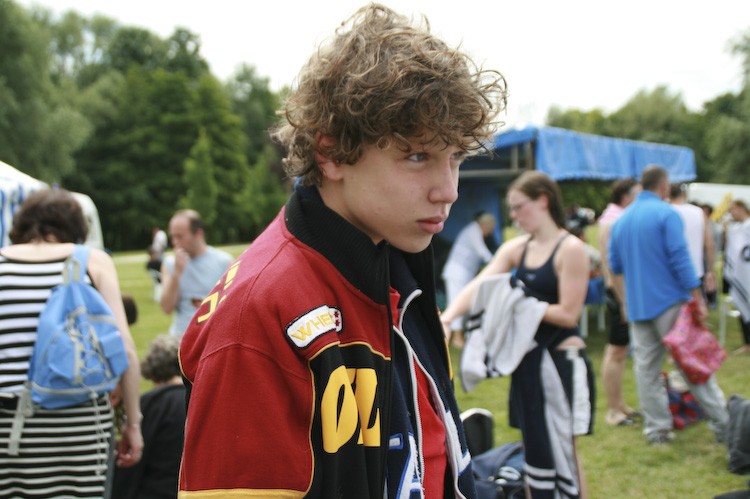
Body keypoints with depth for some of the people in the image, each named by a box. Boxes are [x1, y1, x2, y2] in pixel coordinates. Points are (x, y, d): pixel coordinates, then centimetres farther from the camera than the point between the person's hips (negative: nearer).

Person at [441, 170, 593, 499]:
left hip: (560, 358, -6)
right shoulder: (517, 248, 8)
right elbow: (478, 286, -4)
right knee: (534, 446, 14)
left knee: (561, 448, 1)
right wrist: (447, 317, -20)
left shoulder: (571, 249, -11)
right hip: (527, 358, 7)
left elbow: (568, 314, -16)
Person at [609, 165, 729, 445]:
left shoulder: (620, 221, 11)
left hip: (636, 307, 5)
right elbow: (680, 259, -15)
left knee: (646, 367, 7)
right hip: (669, 302, -5)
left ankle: (657, 429, 10)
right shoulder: (666, 214, -8)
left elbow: (615, 266, 17)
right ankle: (722, 425, 7)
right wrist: (698, 300, -11)